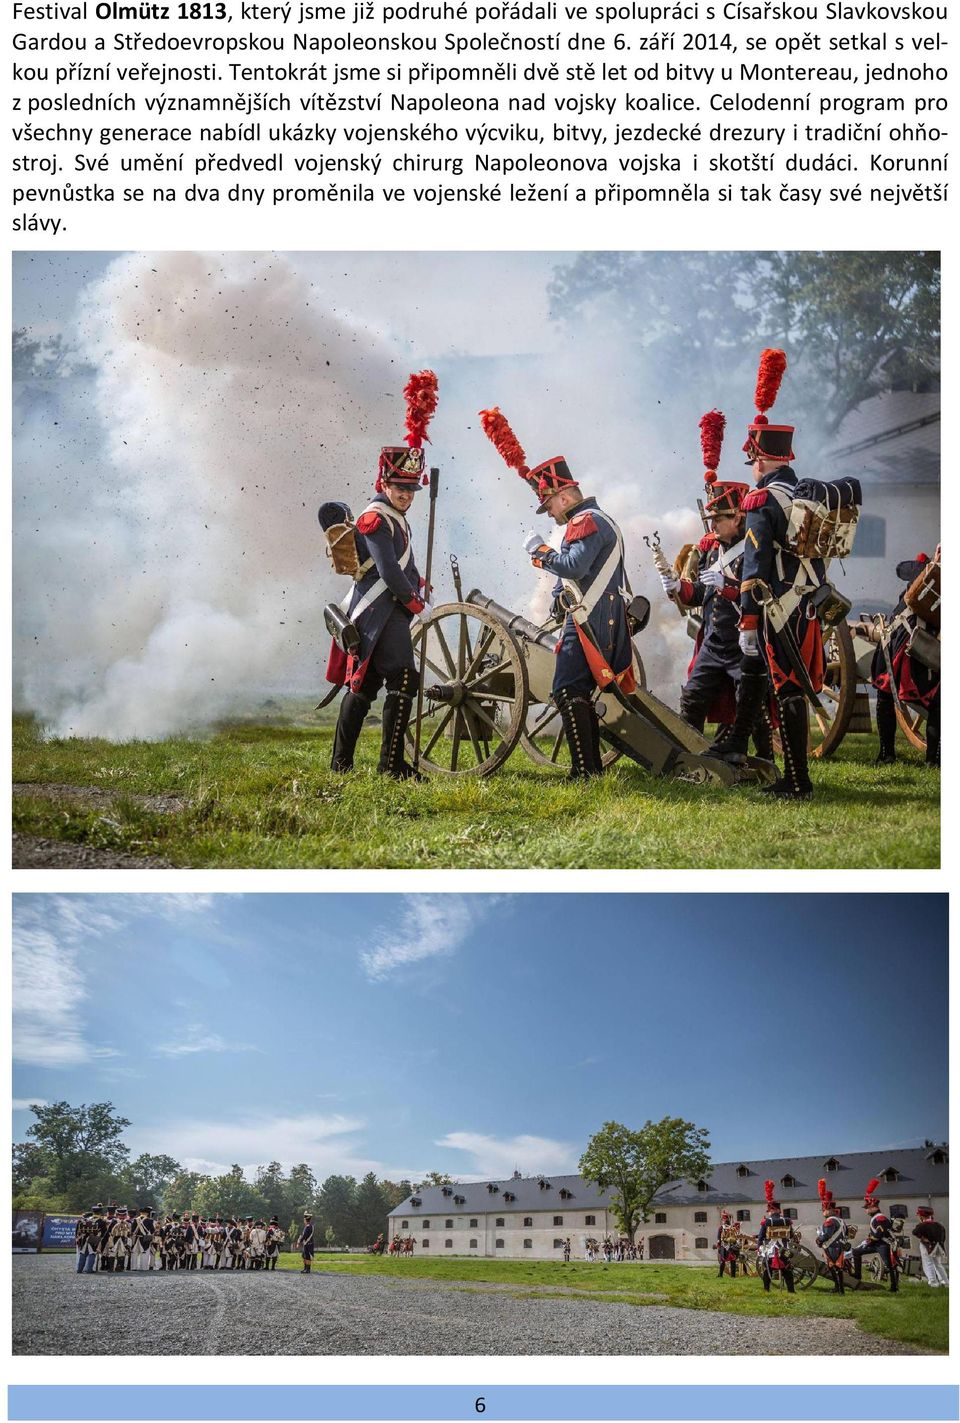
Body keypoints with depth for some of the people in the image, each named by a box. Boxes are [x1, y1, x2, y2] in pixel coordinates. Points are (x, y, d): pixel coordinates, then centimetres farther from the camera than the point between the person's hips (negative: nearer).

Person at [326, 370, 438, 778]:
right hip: (380, 612, -10)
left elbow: (406, 566, 24)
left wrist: (421, 590, 7)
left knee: (363, 685, 13)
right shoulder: (375, 518, -12)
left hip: (390, 613, 10)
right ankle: (392, 763, -13)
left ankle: (341, 761, 21)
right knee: (402, 679, -15)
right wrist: (418, 605, -11)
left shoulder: (396, 519, 19)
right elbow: (388, 571, -19)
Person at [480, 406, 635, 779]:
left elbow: (573, 566, -25)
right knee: (580, 693, 14)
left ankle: (585, 772, -15)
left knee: (568, 691, -13)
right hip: (602, 620, 11)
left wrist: (539, 550, -12)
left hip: (588, 622, -11)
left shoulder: (587, 521, -11)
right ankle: (593, 766, 18)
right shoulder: (594, 520, 23)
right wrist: (559, 597, 13)